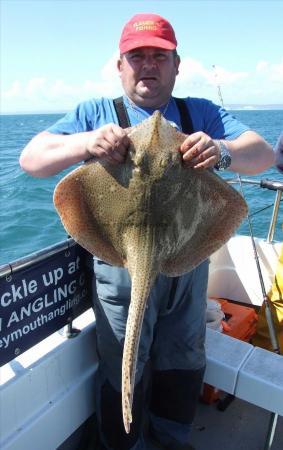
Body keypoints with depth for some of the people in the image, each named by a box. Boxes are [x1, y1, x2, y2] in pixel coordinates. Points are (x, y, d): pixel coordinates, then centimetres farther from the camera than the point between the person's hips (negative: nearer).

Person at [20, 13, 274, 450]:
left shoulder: (202, 113, 8)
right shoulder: (96, 113, 3)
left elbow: (264, 154, -2)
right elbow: (31, 158, -6)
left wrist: (223, 151, -26)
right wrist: (86, 142, -27)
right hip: (122, 262, -2)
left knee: (183, 362, 20)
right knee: (125, 371, 12)